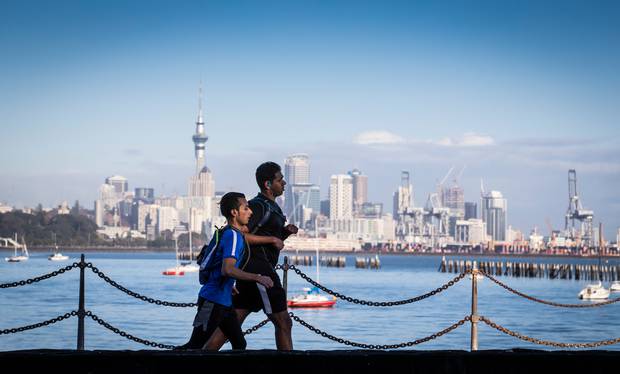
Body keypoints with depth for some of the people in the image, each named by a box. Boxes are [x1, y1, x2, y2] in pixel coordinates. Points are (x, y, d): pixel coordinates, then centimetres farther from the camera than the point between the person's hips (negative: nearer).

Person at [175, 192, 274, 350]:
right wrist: (257, 278, -27)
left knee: (239, 344, 8)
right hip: (213, 300, -10)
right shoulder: (233, 235, -16)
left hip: (224, 301, 10)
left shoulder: (227, 232, 14)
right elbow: (228, 269, -29)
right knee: (195, 346, -8)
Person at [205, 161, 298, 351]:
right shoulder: (258, 206, -10)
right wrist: (271, 239, -15)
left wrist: (285, 232, 10)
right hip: (258, 269, -10)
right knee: (283, 323, -3)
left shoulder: (270, 207, 22)